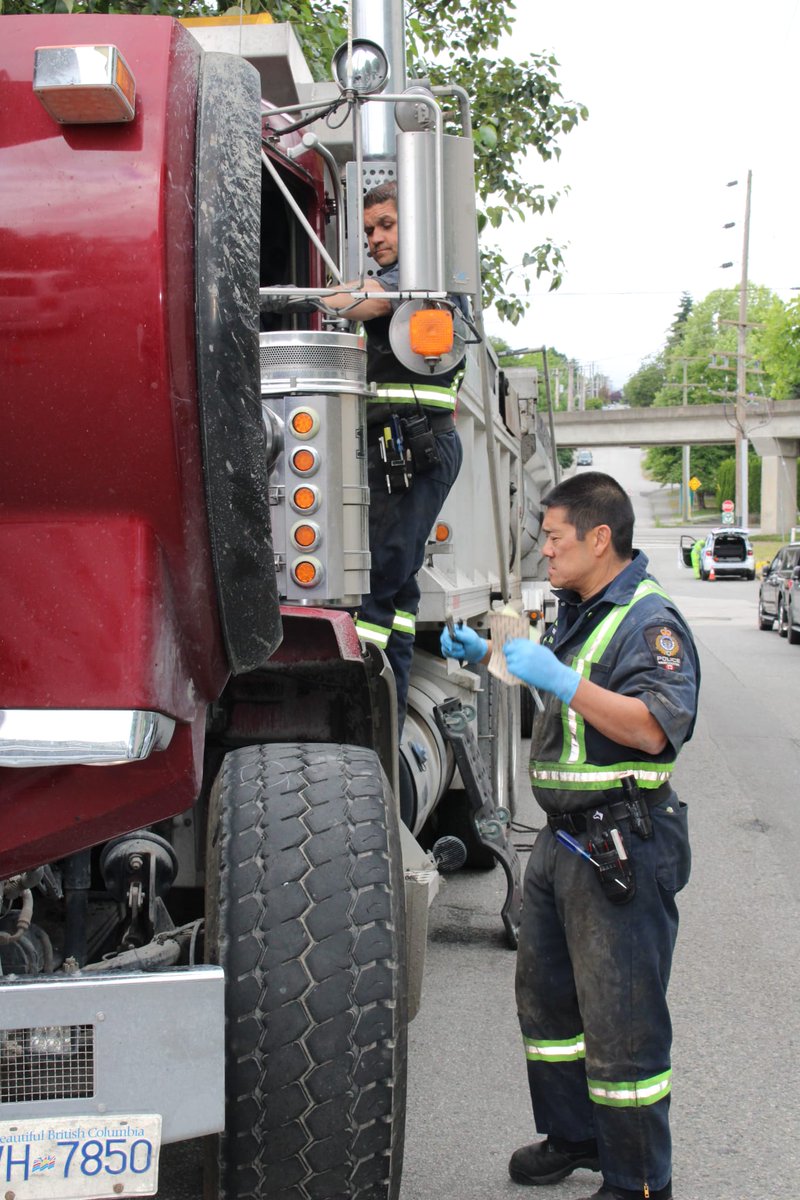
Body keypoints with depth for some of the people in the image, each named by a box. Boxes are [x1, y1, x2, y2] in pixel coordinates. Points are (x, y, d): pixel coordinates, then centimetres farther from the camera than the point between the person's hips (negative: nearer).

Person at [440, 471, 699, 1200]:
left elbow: (654, 728, -27)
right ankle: (574, 1136, 36)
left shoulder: (649, 620, -15)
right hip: (564, 839, 10)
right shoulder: (577, 613, 15)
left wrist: (562, 681, -30)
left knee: (621, 1022, -3)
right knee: (546, 995, 19)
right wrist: (487, 656, 18)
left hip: (622, 848, -10)